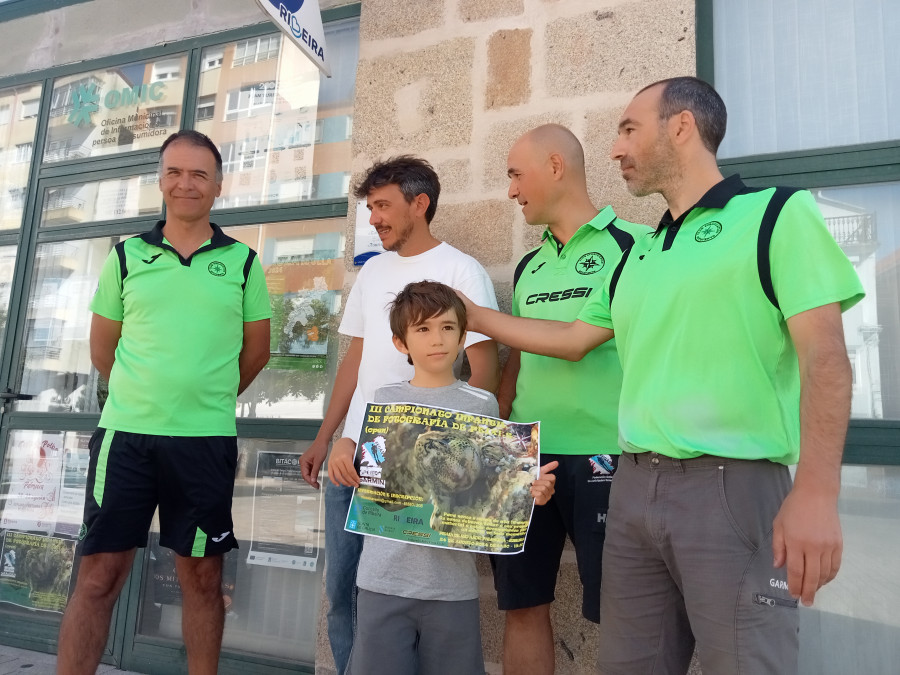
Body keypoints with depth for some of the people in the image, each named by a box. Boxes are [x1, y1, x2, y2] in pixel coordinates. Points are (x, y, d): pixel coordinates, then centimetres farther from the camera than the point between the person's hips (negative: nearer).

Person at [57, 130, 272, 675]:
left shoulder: (243, 261, 5)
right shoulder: (126, 256, 7)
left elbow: (256, 350, 10)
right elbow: (103, 346, 12)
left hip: (207, 440, 0)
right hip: (126, 432, 1)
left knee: (202, 577, 10)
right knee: (99, 575, 5)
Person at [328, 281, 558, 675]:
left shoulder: (481, 405, 2)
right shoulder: (382, 401, 4)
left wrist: (530, 491, -13)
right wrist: (342, 452, -8)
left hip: (453, 583, 0)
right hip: (382, 578, 1)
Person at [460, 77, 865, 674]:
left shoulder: (777, 213, -2)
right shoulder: (637, 254, 17)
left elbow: (823, 354, -11)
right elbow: (573, 338, 23)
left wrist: (815, 492, -22)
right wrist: (472, 314, 24)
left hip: (733, 486, -6)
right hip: (635, 487, 7)